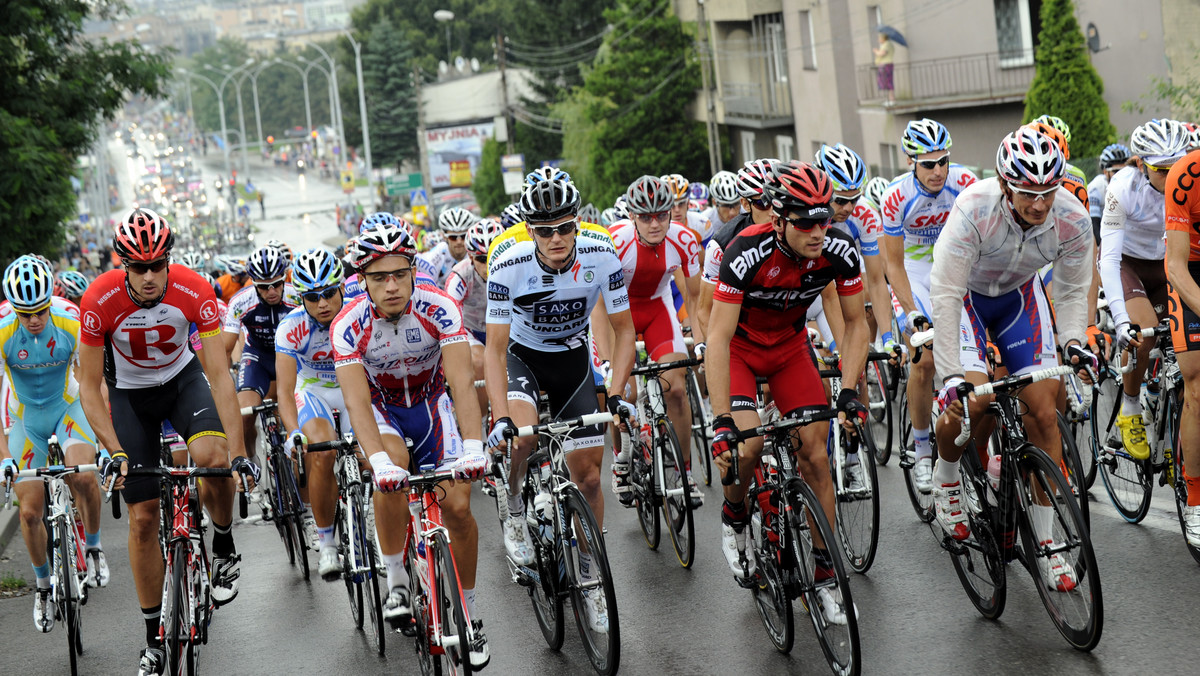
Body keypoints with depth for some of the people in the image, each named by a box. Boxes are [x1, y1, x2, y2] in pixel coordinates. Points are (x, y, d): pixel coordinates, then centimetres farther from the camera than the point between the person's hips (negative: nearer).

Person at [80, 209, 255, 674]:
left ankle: (224, 548, -2)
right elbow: (89, 388, -20)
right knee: (143, 517, -2)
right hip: (130, 394, 0)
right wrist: (116, 452, -31)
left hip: (183, 378, 0)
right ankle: (154, 638, 11)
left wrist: (238, 451, -33)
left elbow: (219, 375, -27)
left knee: (212, 456, -32)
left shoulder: (195, 292, -28)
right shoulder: (100, 300, -28)